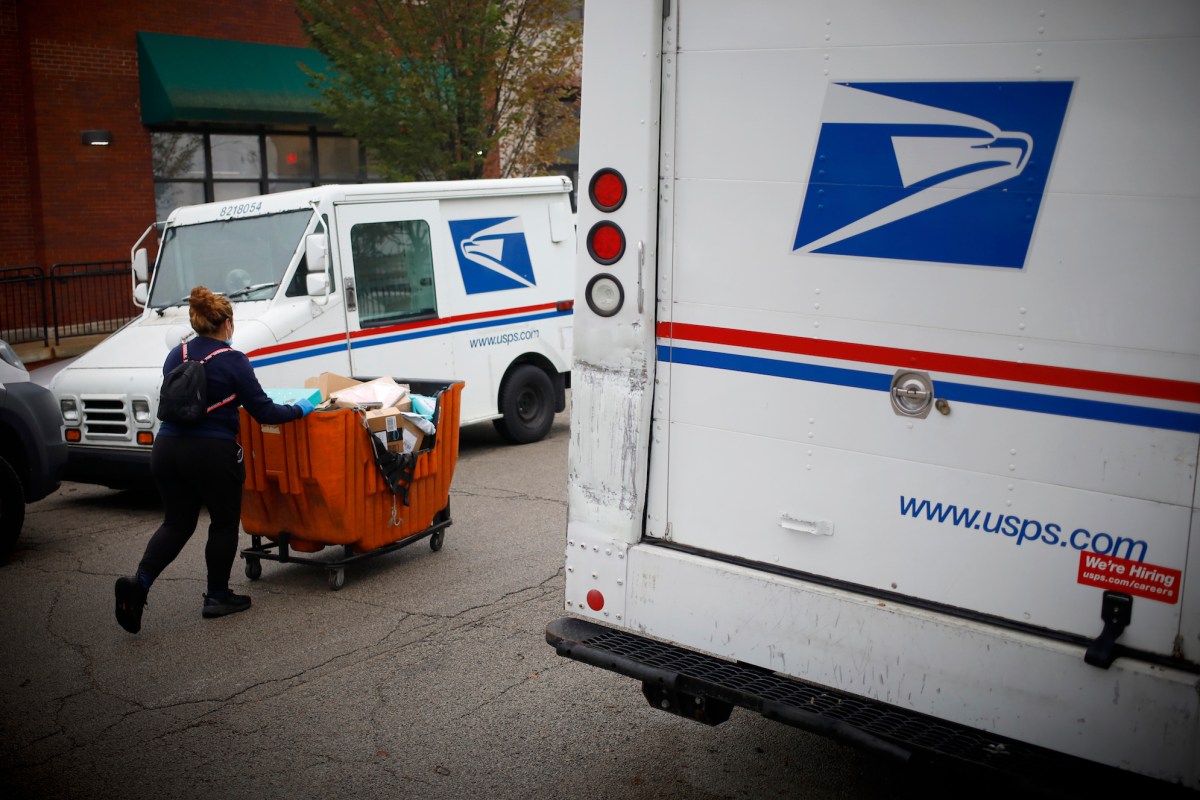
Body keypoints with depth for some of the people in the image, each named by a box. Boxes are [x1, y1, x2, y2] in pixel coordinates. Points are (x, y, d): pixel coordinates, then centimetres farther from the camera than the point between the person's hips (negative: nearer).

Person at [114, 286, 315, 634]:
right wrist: (299, 410, 8)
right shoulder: (232, 361, -9)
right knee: (225, 523, 14)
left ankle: (139, 583, -3)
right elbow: (263, 412, -8)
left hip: (168, 449, 6)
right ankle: (217, 597, 21)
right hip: (213, 454, -5)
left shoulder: (175, 356, 9)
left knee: (176, 523, 17)